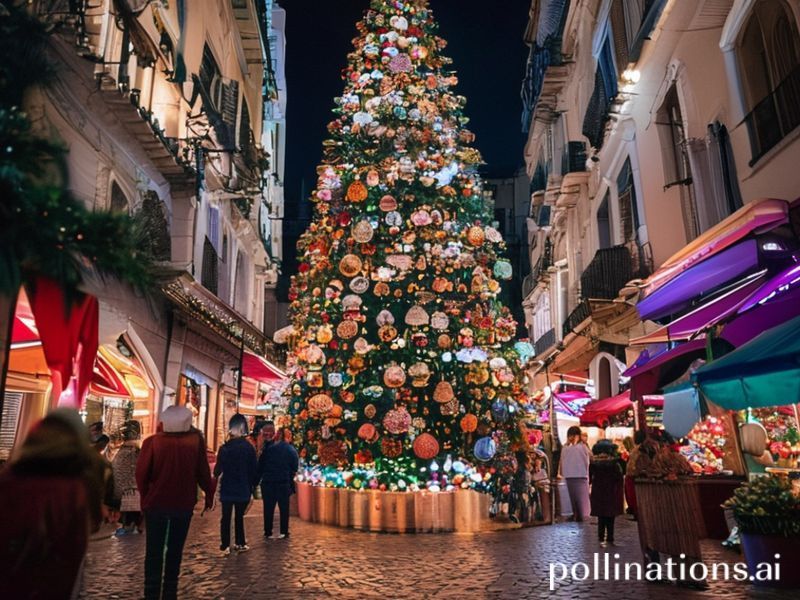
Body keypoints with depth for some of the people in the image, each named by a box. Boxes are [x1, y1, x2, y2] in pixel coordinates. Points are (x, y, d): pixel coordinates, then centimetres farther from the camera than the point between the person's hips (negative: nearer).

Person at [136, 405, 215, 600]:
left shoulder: (152, 442, -11)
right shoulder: (196, 440, -9)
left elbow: (141, 473, -10)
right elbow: (203, 472, -7)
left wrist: (145, 496, 7)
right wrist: (209, 494, 8)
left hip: (156, 502, -1)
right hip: (184, 503, 1)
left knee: (154, 551, 12)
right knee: (175, 551, 16)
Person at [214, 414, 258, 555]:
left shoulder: (225, 448, -9)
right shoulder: (249, 447, -5)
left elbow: (218, 469, -8)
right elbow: (254, 469, -1)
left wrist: (216, 474, 15)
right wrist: (251, 486, 10)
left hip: (227, 489, -1)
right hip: (243, 489, 1)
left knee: (226, 517, 7)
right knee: (239, 516, 14)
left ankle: (225, 546, 7)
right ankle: (240, 543, 19)